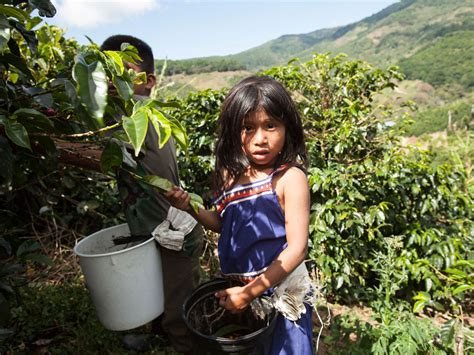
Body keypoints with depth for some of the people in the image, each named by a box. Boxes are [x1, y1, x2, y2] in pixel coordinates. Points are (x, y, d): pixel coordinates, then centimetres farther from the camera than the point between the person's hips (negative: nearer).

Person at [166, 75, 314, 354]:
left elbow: (297, 248, -20)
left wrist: (251, 292, -20)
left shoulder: (290, 178, -21)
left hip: (280, 293, -5)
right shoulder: (232, 173, -5)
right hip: (235, 289, 5)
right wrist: (190, 207, -9)